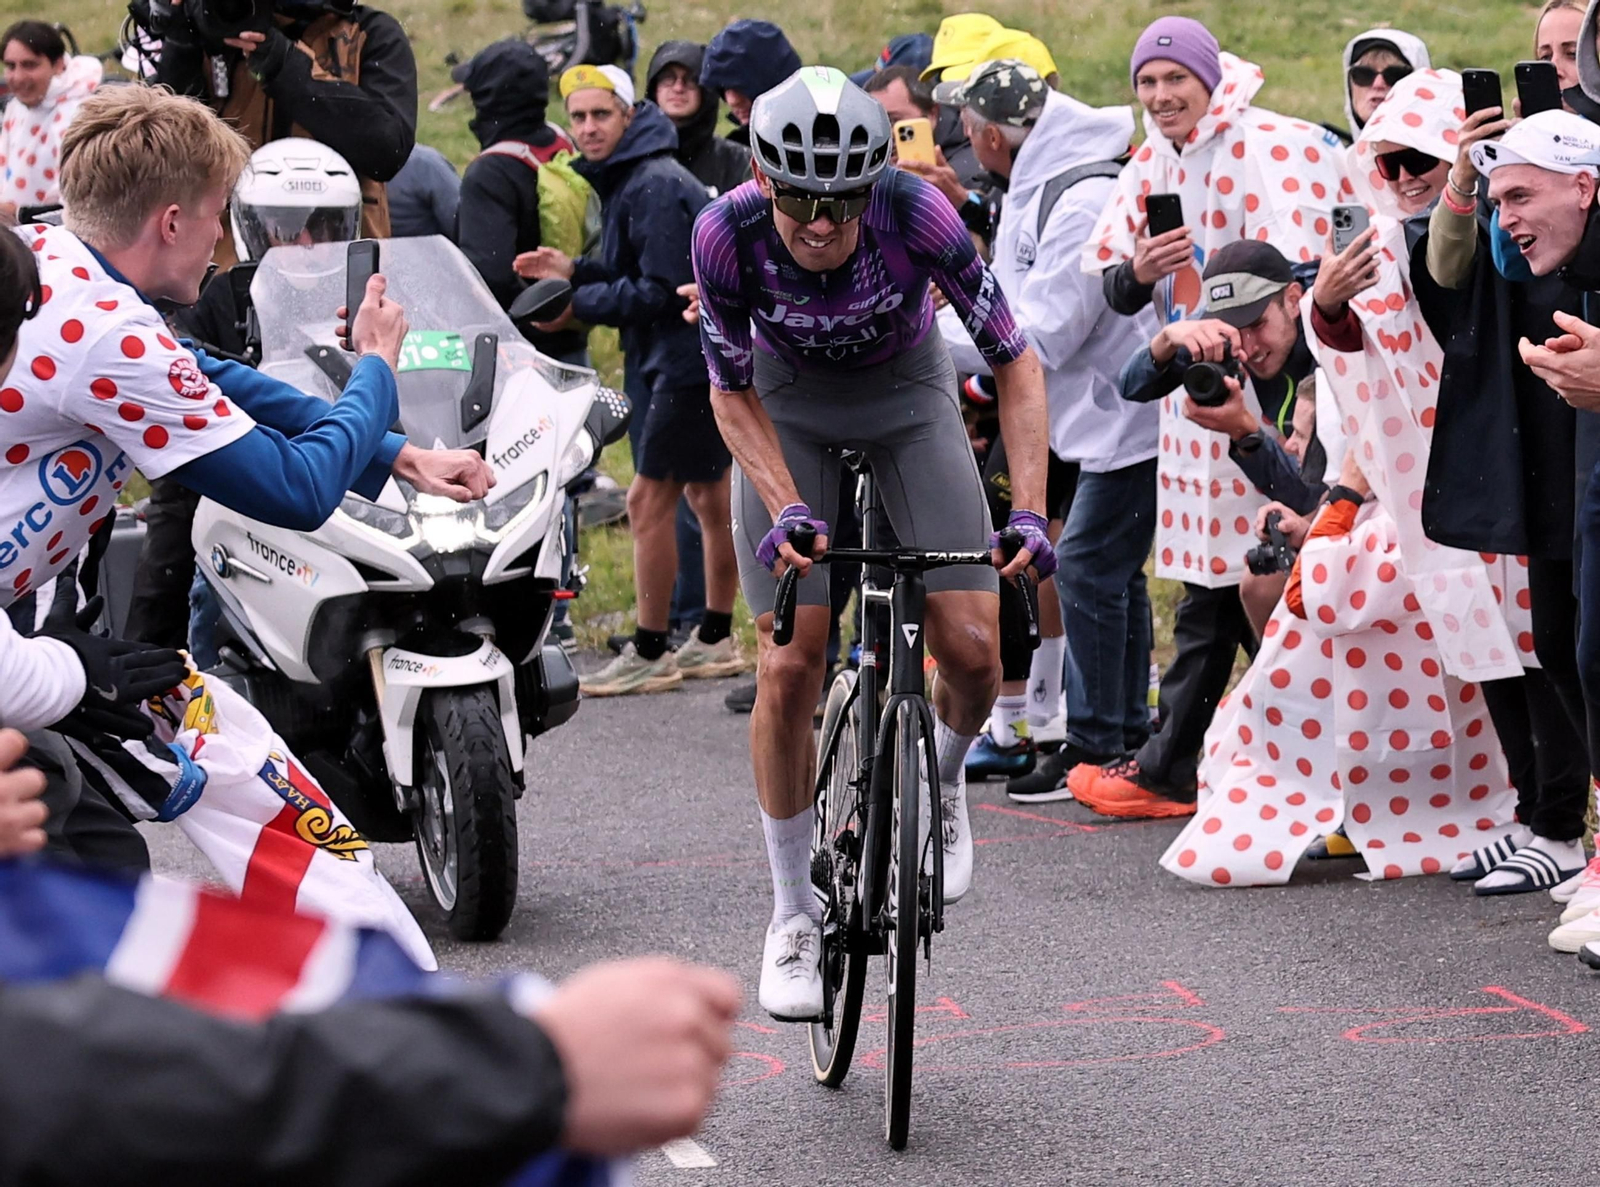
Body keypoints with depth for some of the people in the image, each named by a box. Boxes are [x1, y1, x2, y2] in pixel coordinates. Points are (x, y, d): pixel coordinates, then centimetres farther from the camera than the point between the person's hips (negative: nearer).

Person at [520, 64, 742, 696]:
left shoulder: (657, 187, -18)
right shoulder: (628, 180, 14)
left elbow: (662, 289, -22)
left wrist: (579, 304, -14)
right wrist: (575, 270, 6)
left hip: (692, 359, -11)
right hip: (699, 357, 11)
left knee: (649, 501, -8)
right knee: (707, 496, 16)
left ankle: (649, 656, -3)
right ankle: (715, 640, 26)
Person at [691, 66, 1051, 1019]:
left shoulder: (915, 212, -32)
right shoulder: (729, 234, -30)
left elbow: (1017, 363, -24)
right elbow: (733, 394, -14)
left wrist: (1029, 510, -33)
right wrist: (786, 506, -28)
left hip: (908, 396, 0)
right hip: (790, 409, 0)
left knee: (972, 648, -14)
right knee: (789, 669, -10)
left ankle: (945, 780, 22)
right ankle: (794, 918, 6)